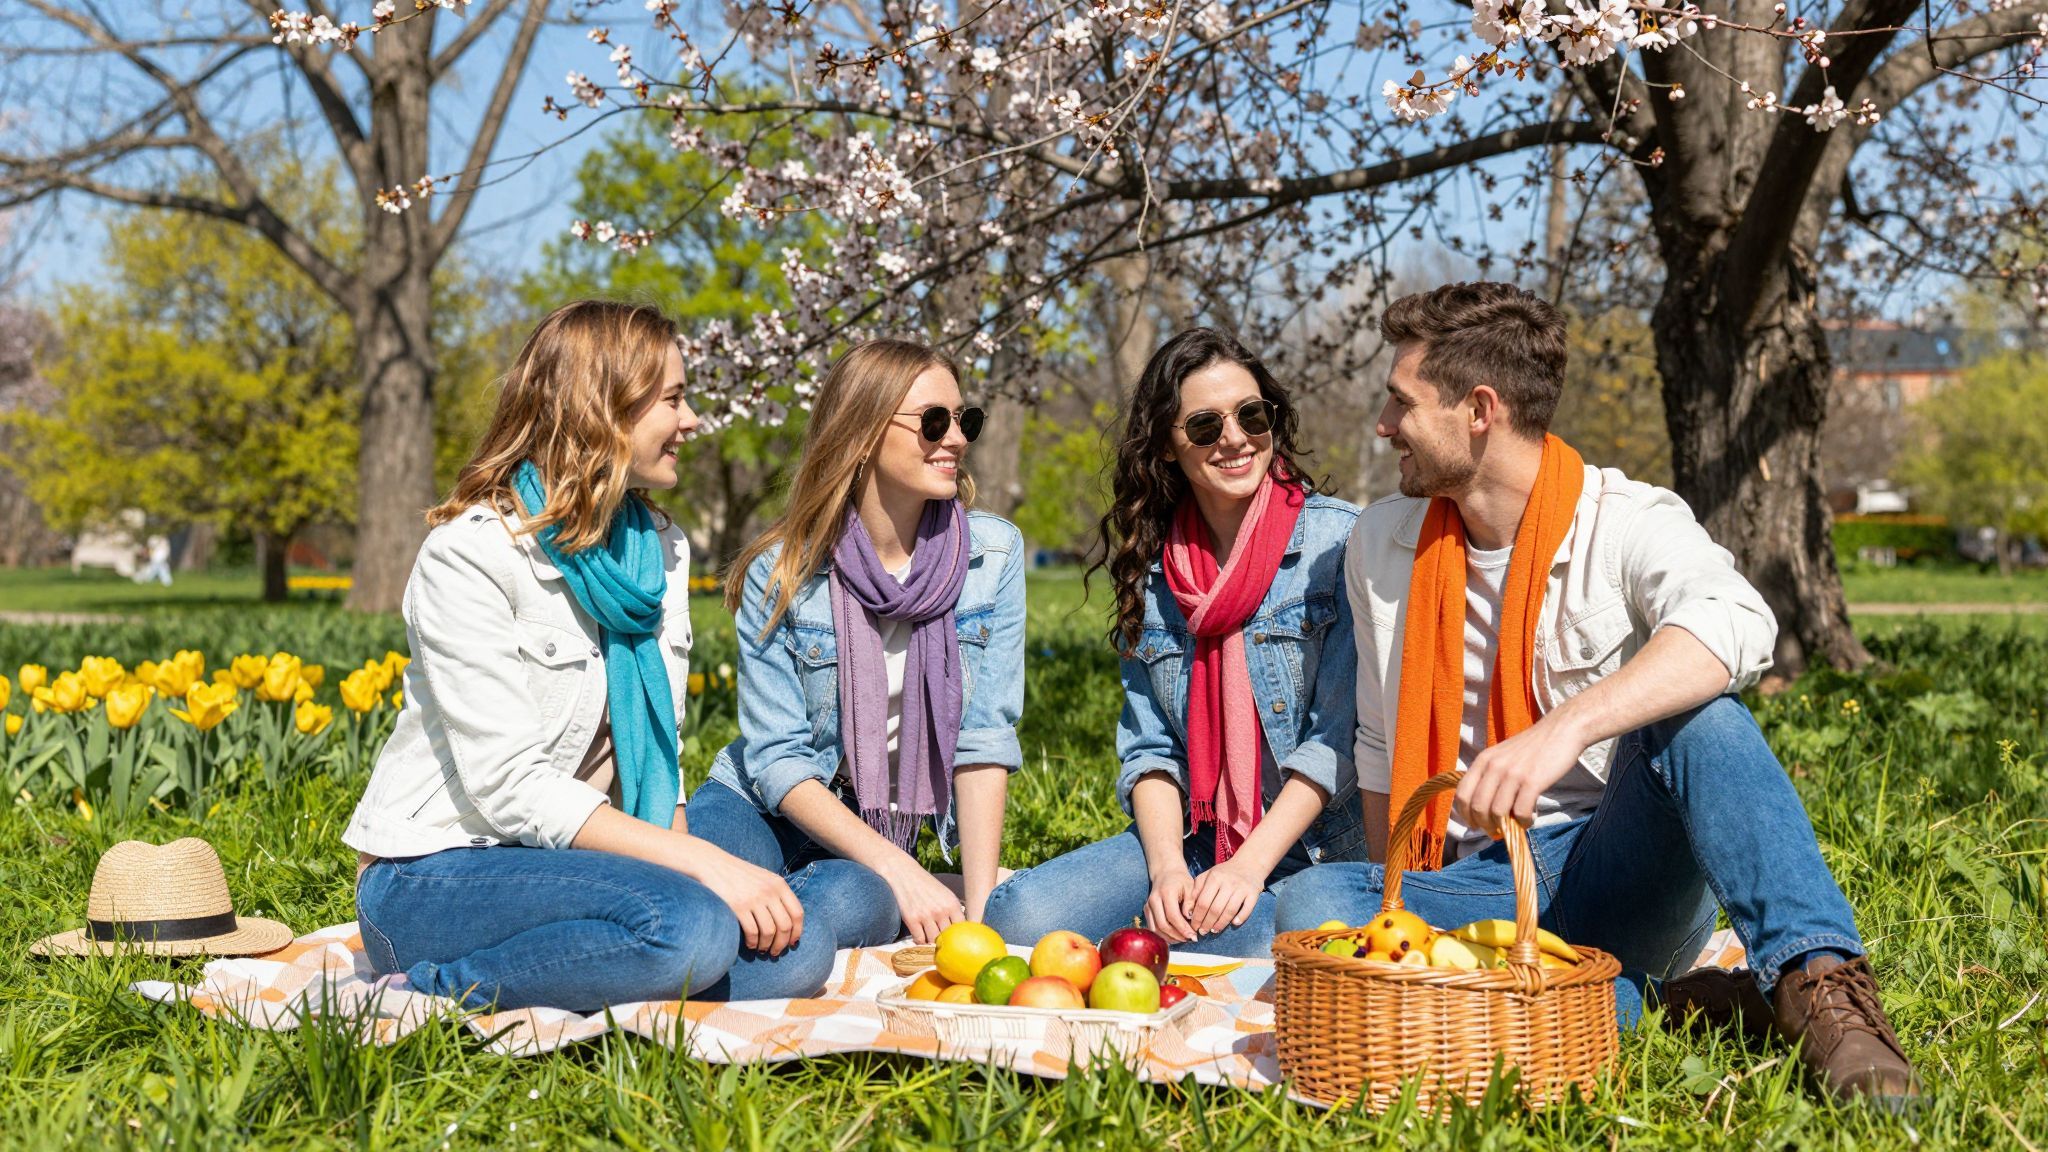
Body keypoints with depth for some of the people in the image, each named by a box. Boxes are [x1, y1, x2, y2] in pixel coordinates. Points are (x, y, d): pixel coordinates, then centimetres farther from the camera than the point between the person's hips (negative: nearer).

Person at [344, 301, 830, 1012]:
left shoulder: (661, 551, 10)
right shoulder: (469, 554, -14)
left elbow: (654, 755, 10)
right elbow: (510, 787, -21)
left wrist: (683, 853, -11)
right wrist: (703, 865, -25)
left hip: (566, 866, 8)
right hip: (436, 873, -8)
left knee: (798, 956, -18)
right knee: (689, 930, -33)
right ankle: (430, 994, -15)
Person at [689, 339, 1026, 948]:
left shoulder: (993, 555, -6)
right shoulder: (781, 571, -11)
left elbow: (983, 737, -6)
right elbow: (777, 759, -12)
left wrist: (979, 905, -15)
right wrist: (898, 869, -24)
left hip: (882, 836, 2)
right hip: (759, 811, -2)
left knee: (857, 903, -35)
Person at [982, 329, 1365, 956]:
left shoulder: (1336, 539, -5)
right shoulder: (1153, 564, 10)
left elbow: (1341, 735, -10)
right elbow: (1149, 747, 9)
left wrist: (1249, 865, -18)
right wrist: (1166, 865, -10)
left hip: (1311, 842, -3)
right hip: (1191, 835, 4)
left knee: (1256, 949, -37)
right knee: (1020, 913, -23)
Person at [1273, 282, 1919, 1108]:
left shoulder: (1628, 523, -9)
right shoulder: (1382, 543, 8)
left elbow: (1737, 627, -33)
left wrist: (1564, 730, -46)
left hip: (1619, 871, -4)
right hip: (1474, 881, 4)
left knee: (1694, 715, -31)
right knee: (1313, 906, -27)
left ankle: (1818, 981, -35)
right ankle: (1647, 999, -27)